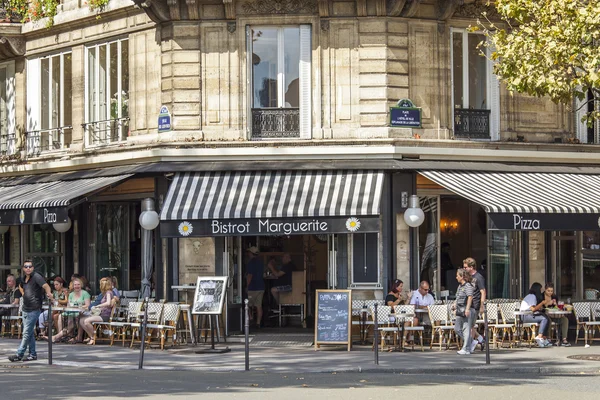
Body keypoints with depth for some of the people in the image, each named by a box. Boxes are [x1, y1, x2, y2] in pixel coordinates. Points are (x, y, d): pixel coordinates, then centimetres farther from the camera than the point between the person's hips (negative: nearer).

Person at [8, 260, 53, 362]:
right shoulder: (23, 278, 11)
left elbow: (46, 286, -27)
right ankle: (32, 354, 18)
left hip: (34, 309, -8)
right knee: (30, 333, 12)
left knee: (27, 332, -7)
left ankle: (19, 354, -6)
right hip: (25, 309, 8)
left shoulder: (36, 277, -13)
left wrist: (49, 294, -46)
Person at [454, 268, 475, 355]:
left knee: (466, 329, -5)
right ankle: (471, 343, 22)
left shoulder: (468, 285, -13)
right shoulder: (460, 286, 16)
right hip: (460, 310, 10)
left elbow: (470, 297, -22)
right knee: (457, 329, 12)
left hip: (467, 310, -10)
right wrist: (455, 304, 14)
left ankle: (466, 349, -2)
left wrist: (467, 309, -29)